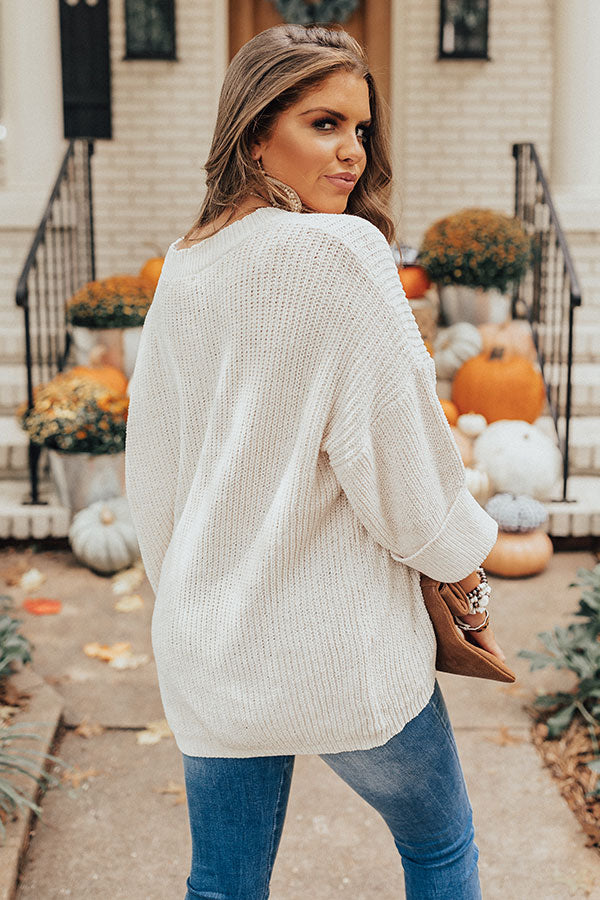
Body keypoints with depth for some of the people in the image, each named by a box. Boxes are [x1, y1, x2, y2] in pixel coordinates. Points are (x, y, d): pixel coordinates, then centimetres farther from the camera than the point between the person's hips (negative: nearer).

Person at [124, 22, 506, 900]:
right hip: (340, 646, -6)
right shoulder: (341, 252, -16)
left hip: (206, 647, 6)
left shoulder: (183, 268, 5)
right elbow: (398, 453, -16)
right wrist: (469, 590, 0)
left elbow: (150, 460, 10)